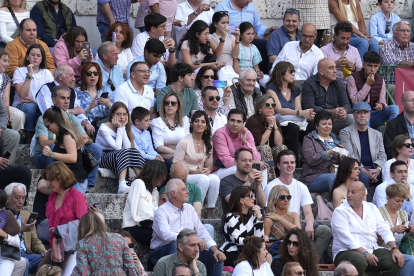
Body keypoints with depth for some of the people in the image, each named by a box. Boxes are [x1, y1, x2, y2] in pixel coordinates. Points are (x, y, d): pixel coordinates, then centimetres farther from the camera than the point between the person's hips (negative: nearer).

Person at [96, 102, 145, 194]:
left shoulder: (124, 128, 10)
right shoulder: (104, 128, -10)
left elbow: (128, 147, -9)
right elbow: (117, 147, -22)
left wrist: (123, 128, -9)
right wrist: (120, 129, -14)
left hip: (117, 157, 6)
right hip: (102, 157, -6)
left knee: (134, 151, -22)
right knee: (123, 152, -33)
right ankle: (122, 185, -54)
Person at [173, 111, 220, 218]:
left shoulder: (208, 143, 9)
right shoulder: (184, 142, -9)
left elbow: (209, 163, 16)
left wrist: (207, 170, -9)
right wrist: (195, 171, -18)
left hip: (201, 174, 5)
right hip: (184, 177, -5)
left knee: (215, 179, -27)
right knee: (204, 179, -34)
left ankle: (209, 214, -25)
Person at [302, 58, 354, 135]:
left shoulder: (338, 85, 12)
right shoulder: (309, 84, -5)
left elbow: (346, 105, 8)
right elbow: (309, 107, -16)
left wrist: (344, 111, -21)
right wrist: (332, 112, -26)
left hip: (333, 120, 5)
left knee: (351, 118, -17)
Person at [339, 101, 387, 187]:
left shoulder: (377, 134, 22)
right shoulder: (345, 132, 8)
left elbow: (382, 155, 13)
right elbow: (349, 156, -3)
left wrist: (378, 169, -11)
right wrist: (364, 171, -17)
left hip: (374, 169, 3)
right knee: (364, 177, -37)